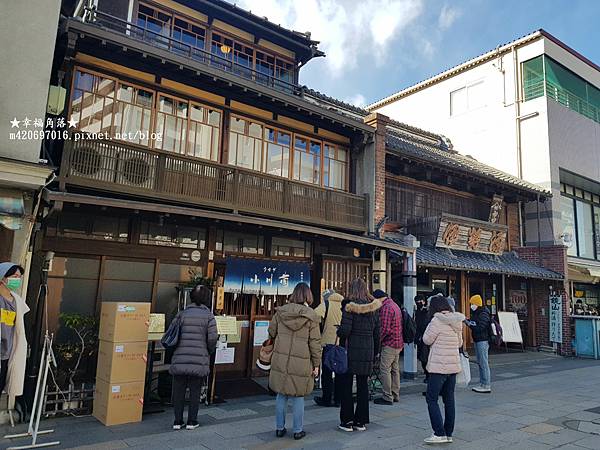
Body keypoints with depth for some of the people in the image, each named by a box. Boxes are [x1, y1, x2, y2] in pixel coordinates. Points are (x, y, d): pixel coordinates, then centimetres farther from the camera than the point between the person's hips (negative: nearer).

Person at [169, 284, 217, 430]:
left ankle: (178, 421, 19)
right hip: (199, 360, -2)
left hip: (180, 359, 2)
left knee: (178, 391, 13)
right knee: (195, 391, 10)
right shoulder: (209, 316, -3)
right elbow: (212, 338, -8)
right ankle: (191, 421, 16)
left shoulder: (182, 314, 4)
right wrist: (209, 352, 11)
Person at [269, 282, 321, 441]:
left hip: (280, 360, 3)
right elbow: (315, 342, -6)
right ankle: (298, 430, 20)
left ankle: (280, 428, 25)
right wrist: (316, 364, 2)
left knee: (281, 395, 15)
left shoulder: (281, 312, 0)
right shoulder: (311, 316, -8)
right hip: (301, 363, -3)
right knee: (298, 397, 11)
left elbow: (271, 332, 11)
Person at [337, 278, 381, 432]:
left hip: (351, 350, -5)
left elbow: (345, 330, -19)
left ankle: (347, 421, 12)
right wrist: (375, 352, 17)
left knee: (346, 386, 7)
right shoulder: (374, 308, 5)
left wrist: (338, 331, 3)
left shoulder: (349, 306, -12)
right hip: (367, 351, 5)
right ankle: (361, 421, 19)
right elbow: (377, 333, 9)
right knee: (363, 386, 13)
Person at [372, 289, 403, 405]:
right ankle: (395, 395, 22)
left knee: (385, 370, -3)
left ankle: (387, 397, 1)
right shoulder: (395, 305, 14)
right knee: (395, 370, 15)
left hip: (389, 344, -10)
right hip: (398, 343, 10)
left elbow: (385, 329, -23)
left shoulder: (386, 308, -18)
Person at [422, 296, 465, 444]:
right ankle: (449, 433, 19)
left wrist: (429, 326, 3)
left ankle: (440, 434, -3)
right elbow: (460, 343, 16)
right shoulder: (457, 321, 7)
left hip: (439, 366, -8)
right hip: (453, 366, 8)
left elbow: (427, 340, -8)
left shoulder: (437, 321, -16)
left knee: (431, 399, 0)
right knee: (449, 400, 13)